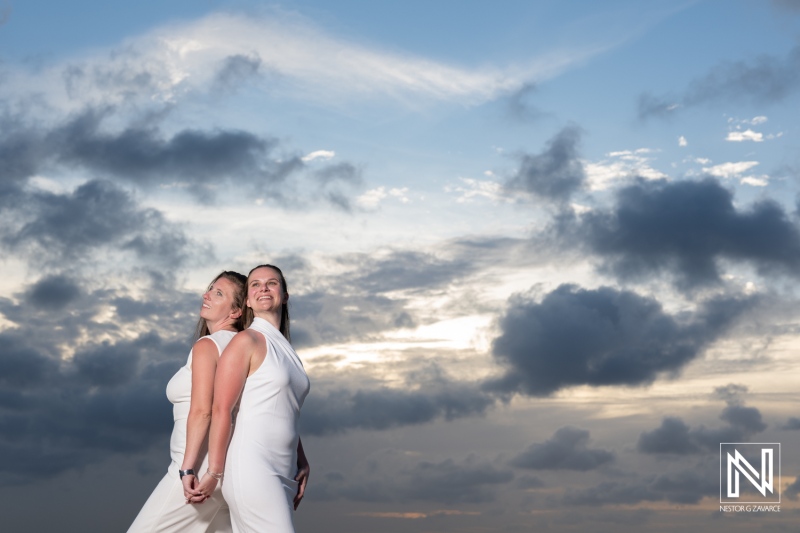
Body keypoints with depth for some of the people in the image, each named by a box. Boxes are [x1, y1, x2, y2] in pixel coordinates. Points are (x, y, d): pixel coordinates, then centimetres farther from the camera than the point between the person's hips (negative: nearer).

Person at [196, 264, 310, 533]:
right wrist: (215, 471, -12)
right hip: (252, 467, -7)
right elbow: (221, 410, -10)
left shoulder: (284, 349, 19)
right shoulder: (246, 341, -5)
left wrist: (302, 462, 14)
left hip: (282, 471, 8)